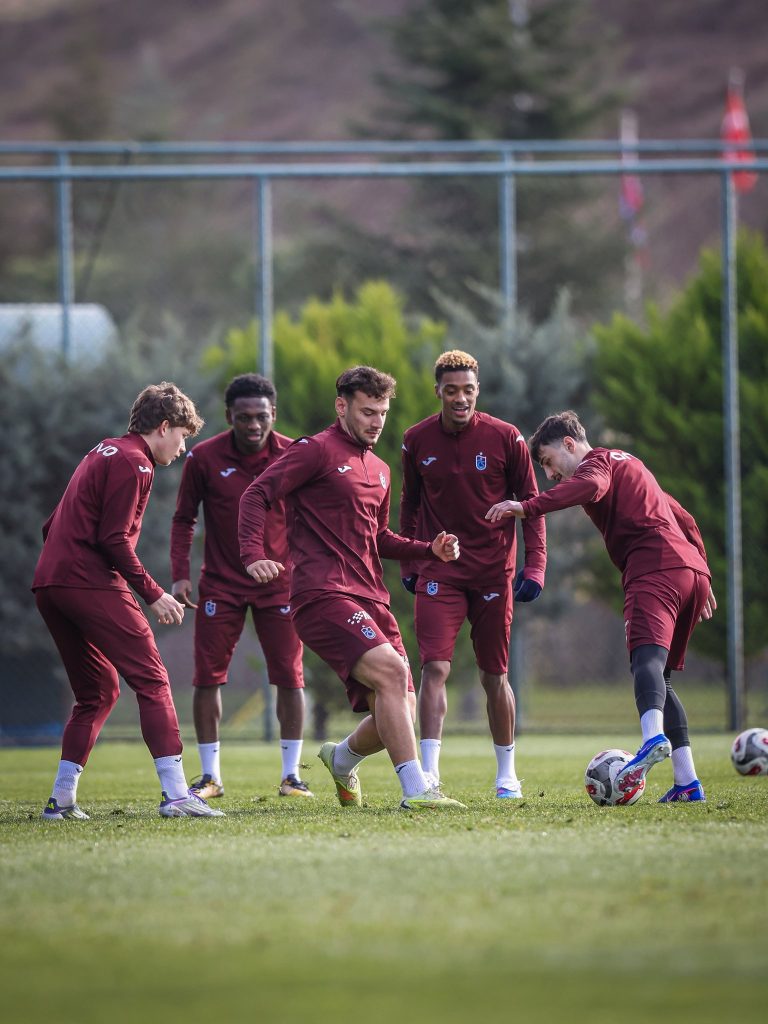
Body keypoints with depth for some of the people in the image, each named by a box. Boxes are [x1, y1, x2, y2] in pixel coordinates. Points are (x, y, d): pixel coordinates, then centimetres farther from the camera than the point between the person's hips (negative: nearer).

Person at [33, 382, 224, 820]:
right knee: (152, 680, -9)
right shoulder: (132, 462, -6)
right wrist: (154, 594, -10)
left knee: (98, 691, 17)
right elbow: (114, 539, -14)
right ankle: (176, 794, -18)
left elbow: (54, 526, 24)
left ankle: (61, 800, 12)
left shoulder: (103, 453, 23)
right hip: (92, 584, -10)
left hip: (50, 584, 10)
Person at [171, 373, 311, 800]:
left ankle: (292, 774, 6)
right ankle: (210, 776, 8)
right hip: (221, 584, 0)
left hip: (279, 584, 0)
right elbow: (184, 519, 4)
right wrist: (180, 575, -5)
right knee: (207, 677, -2)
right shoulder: (204, 457, -7)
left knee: (290, 676, -3)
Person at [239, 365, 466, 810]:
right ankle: (416, 790, -28)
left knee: (399, 712, 2)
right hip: (324, 596, -8)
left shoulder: (379, 470, 23)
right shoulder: (317, 451, -1)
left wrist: (431, 550, 16)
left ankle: (343, 757, 34)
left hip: (371, 601, 8)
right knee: (390, 671, -27)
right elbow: (256, 495, -8)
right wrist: (254, 555, -23)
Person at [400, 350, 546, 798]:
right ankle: (429, 775, -17)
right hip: (439, 572, 1)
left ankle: (507, 775, 21)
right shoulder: (417, 441, 0)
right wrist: (409, 563, 11)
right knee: (435, 668, -13)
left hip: (493, 572, -1)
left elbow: (531, 503, 1)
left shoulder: (505, 438, -6)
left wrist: (534, 567, -6)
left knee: (494, 676, 7)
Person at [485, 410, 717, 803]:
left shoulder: (598, 460, 5)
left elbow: (591, 486, -21)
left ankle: (655, 738, -53)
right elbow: (685, 520, 36)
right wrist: (702, 577, 36)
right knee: (659, 675, 11)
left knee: (647, 656, -26)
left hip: (654, 570, -9)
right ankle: (687, 783, 2)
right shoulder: (628, 463, 33)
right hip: (691, 567, 9)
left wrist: (528, 507, -27)